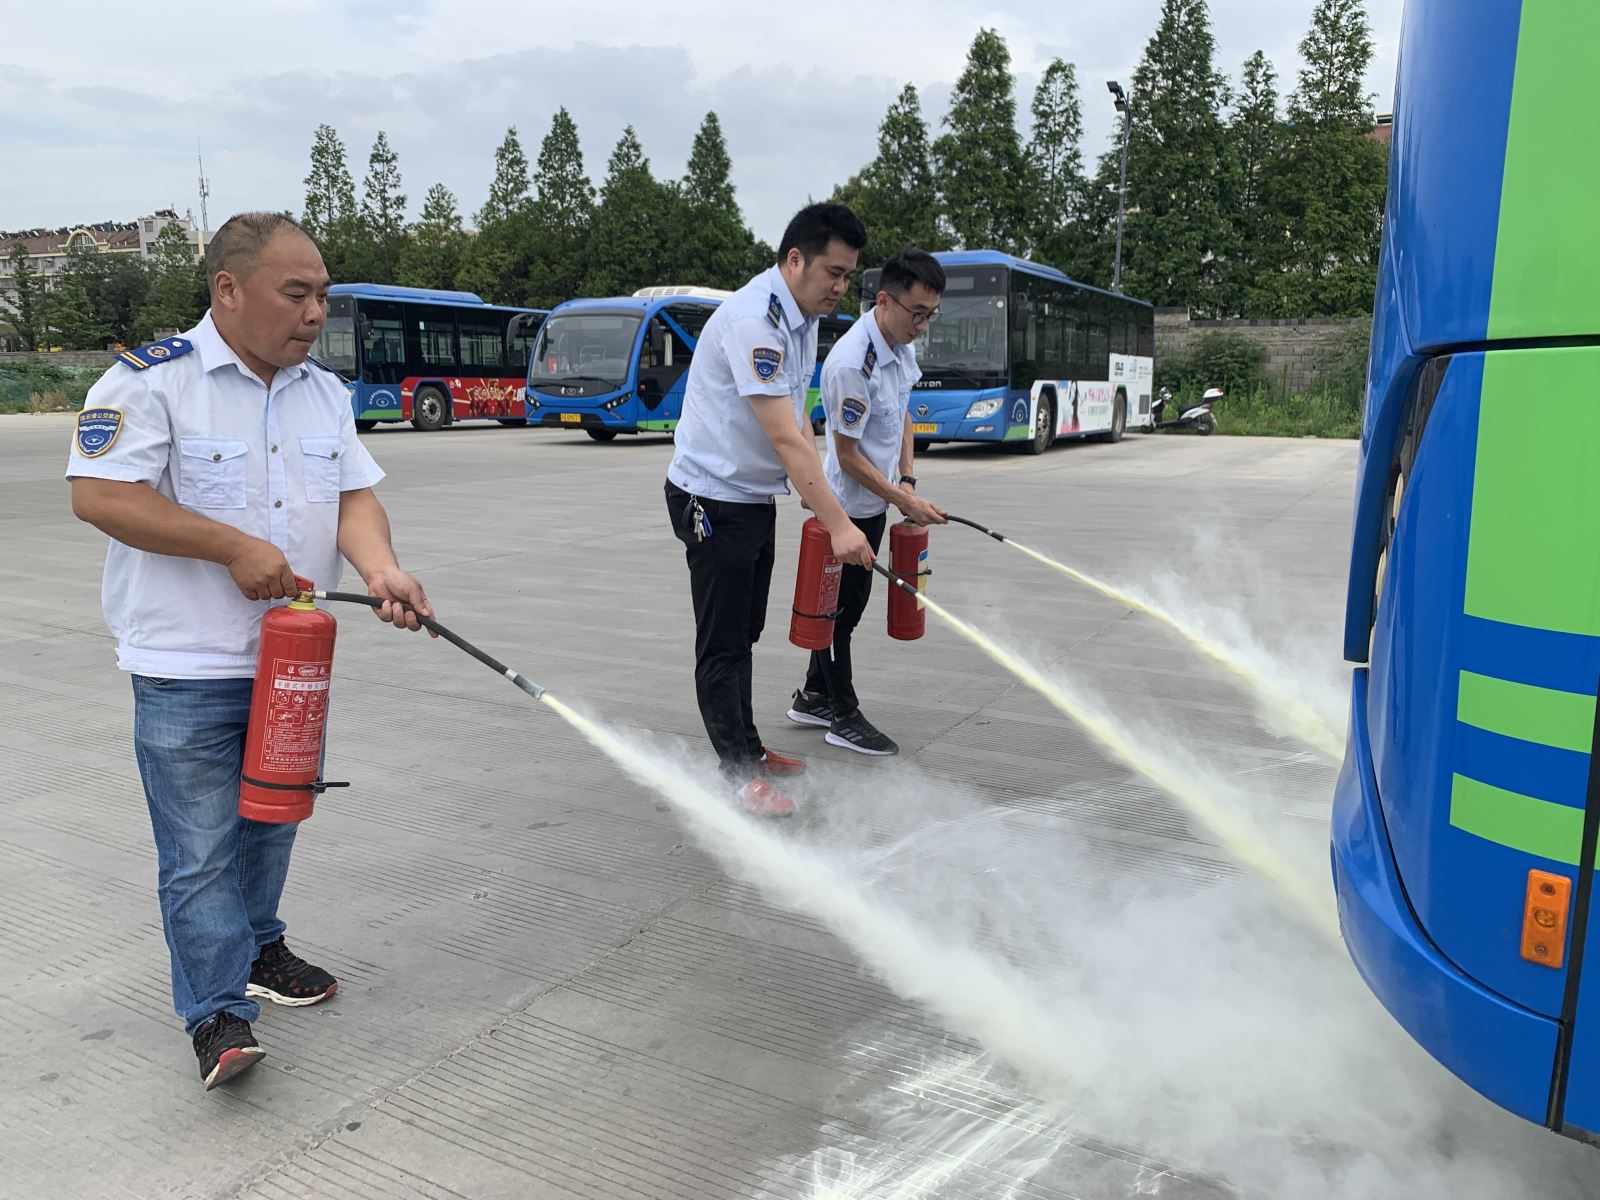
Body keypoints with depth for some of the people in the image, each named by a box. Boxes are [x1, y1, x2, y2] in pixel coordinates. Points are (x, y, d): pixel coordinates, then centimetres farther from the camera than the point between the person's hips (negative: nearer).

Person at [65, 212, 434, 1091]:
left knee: (271, 825, 19)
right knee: (201, 848, -1)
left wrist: (380, 567, -17)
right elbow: (98, 494, -18)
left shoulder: (324, 392, 9)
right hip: (188, 667, -6)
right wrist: (235, 547, -19)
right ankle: (216, 1013, 9)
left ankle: (256, 950, 38)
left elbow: (353, 497, 3)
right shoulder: (151, 380, -11)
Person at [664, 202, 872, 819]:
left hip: (757, 496, 9)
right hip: (714, 498, -9)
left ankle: (748, 750, 29)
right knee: (722, 643, 0)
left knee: (744, 634, 17)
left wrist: (820, 504, 2)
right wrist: (838, 524, -32)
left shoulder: (801, 318, 7)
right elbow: (786, 439, -30)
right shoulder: (754, 320, -24)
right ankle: (739, 775, 9)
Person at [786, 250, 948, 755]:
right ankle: (844, 715, 20)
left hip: (875, 501, 9)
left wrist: (907, 478, 4)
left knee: (850, 603, 17)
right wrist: (906, 503, -19)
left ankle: (813, 698, 32)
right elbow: (848, 455, -23)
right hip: (849, 506, -9)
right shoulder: (852, 364, -27)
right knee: (841, 606, 5)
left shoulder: (901, 344, 0)